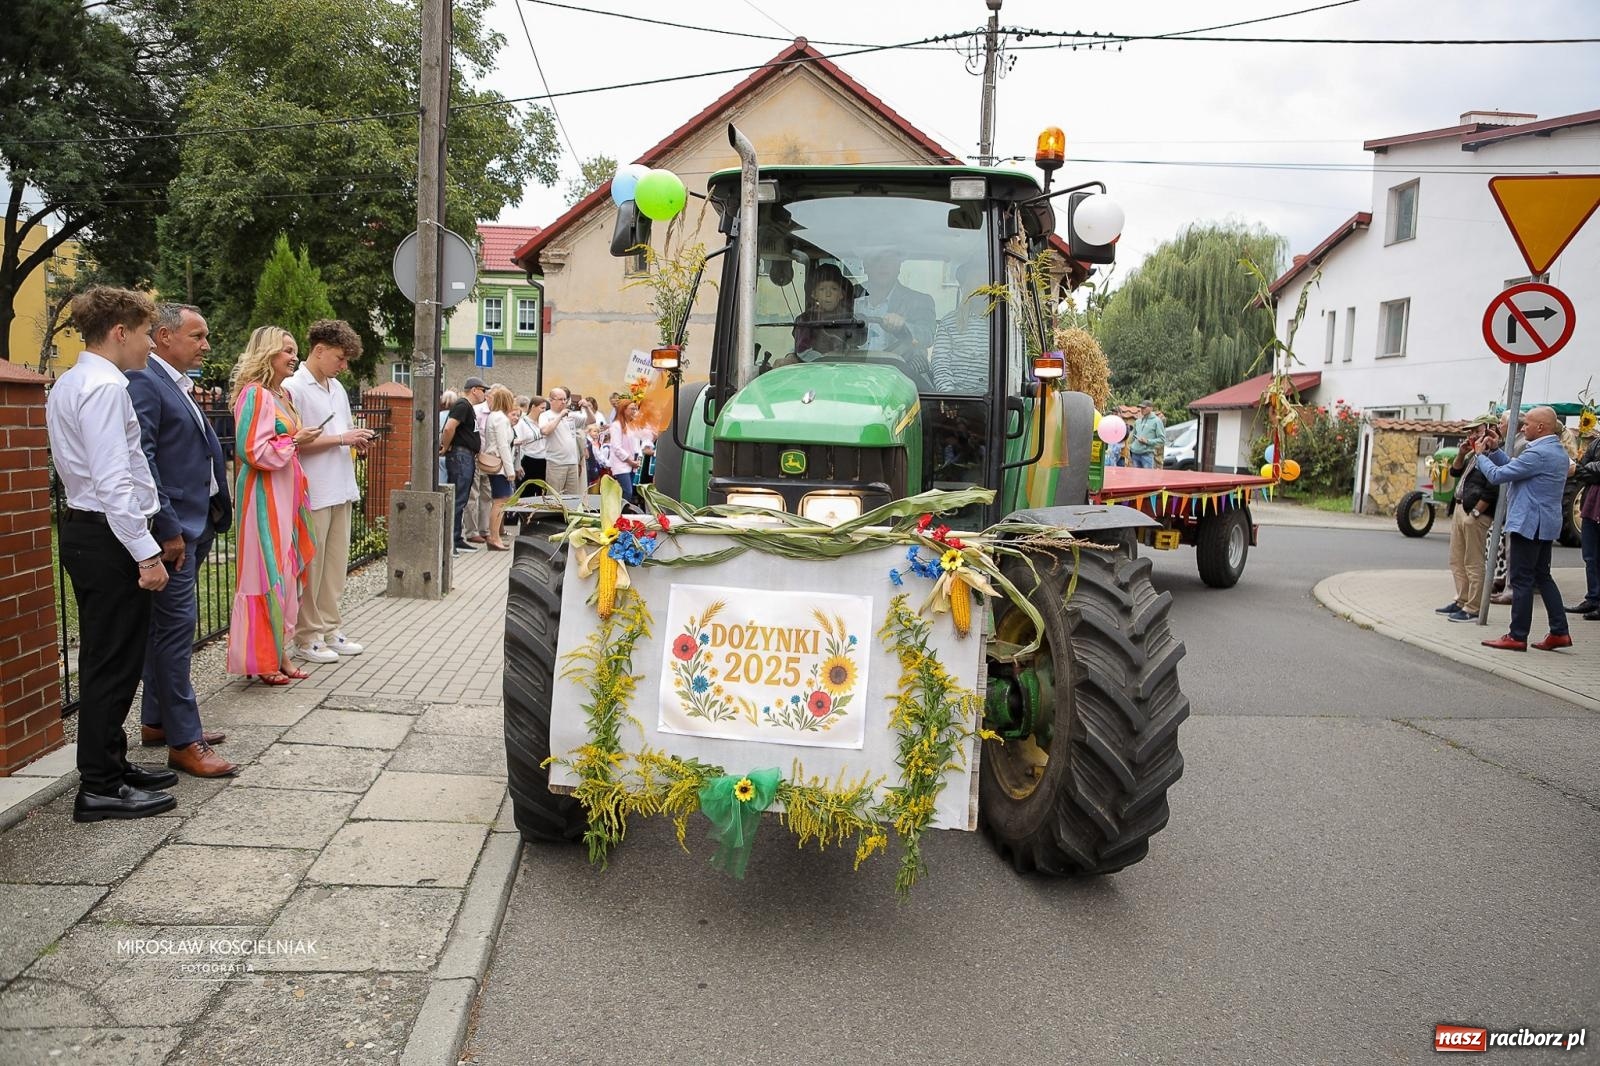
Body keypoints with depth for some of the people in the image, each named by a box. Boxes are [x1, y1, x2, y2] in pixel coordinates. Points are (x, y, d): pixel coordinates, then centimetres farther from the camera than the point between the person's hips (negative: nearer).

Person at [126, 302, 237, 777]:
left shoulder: (180, 385, 16)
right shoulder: (143, 382, -13)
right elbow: (142, 459, -20)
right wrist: (169, 529, -21)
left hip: (196, 524, 10)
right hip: (173, 527, -10)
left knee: (167, 627, 17)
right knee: (176, 627, -6)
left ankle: (157, 721, 28)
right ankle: (184, 742, -1)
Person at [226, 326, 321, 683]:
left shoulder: (282, 395, 15)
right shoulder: (255, 395, -15)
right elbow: (254, 452, -21)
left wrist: (302, 439, 9)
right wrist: (296, 441, -13)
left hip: (285, 496, 10)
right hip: (263, 497, -10)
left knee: (286, 574, 12)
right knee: (266, 575, -5)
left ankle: (279, 653, 20)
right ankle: (261, 661, 4)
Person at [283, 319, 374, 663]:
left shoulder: (337, 388, 15)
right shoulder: (293, 388, -11)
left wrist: (357, 440, 3)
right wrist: (340, 438, -16)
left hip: (341, 490, 8)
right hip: (313, 492, -8)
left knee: (336, 566, 12)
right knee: (310, 568, 0)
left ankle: (330, 630, 21)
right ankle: (307, 638, 8)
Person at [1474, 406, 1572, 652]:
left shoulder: (1538, 454, -20)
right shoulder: (1558, 452, 14)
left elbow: (1497, 475, -18)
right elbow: (1515, 468, 18)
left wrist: (1481, 455, -2)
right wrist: (1495, 450, 10)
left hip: (1529, 523, -10)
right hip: (1547, 523, 10)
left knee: (1522, 580, -4)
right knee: (1543, 576, 16)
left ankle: (1517, 637, 1)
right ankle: (1559, 632, 15)